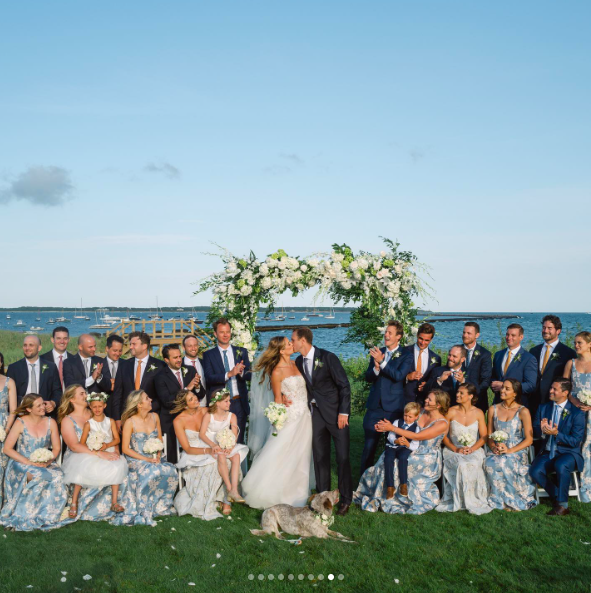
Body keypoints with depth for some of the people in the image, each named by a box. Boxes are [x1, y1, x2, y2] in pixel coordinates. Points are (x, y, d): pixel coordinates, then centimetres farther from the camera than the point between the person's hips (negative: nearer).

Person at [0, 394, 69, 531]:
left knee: (58, 477, -29)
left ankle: (44, 517, -16)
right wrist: (29, 462, -18)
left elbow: (56, 448, 6)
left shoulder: (50, 423, 4)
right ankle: (23, 517, -20)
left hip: (45, 464, 3)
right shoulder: (21, 423, -5)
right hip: (21, 464, -3)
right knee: (39, 476, -35)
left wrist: (49, 460, -16)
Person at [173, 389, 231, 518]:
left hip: (211, 450, 4)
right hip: (192, 456, -4)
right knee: (212, 465, -35)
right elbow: (187, 449, -11)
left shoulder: (205, 411, 0)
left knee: (226, 462, -30)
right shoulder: (178, 421, -10)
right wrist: (207, 450, -27)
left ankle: (224, 499, -16)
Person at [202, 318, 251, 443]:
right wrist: (229, 374, -24)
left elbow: (249, 376, 2)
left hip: (239, 404, 2)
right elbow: (209, 378, -9)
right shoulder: (208, 355, 3)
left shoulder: (241, 352, 10)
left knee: (239, 441, 8)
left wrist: (241, 372, -21)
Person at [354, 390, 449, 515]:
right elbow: (407, 427, 12)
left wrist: (392, 428, -19)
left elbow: (417, 436, -20)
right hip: (413, 451, 7)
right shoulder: (422, 413, 6)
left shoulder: (442, 424, -16)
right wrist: (387, 428, -6)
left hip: (428, 460, -7)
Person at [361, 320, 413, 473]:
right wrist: (376, 368, -17)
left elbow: (399, 376, -18)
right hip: (374, 406, 3)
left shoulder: (406, 356, -3)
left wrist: (382, 362, -24)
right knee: (369, 446, 5)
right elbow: (368, 378, 3)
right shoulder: (377, 352, 8)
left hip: (394, 408, -3)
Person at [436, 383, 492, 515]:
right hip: (454, 451, 0)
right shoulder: (451, 412, 2)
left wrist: (472, 449, -14)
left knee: (473, 464, -33)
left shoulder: (478, 413, 5)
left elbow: (483, 437, 4)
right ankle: (458, 501, -21)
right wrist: (456, 449, -13)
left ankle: (474, 501, -20)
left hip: (474, 451, 0)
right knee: (461, 465, -33)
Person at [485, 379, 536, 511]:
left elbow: (529, 439, -4)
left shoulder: (523, 411, -1)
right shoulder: (493, 409, 11)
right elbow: (489, 435, 13)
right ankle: (501, 499, -15)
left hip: (517, 452, -3)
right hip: (497, 452, 3)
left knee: (504, 463, -35)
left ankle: (515, 501, -17)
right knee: (490, 463, -31)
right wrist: (493, 447, -9)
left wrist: (510, 450, -16)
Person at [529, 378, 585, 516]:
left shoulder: (576, 413, -6)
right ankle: (557, 497, -2)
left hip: (568, 453, -4)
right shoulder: (543, 408, 10)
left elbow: (576, 441, -11)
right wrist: (542, 431, -15)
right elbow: (535, 431, 9)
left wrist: (556, 433, -25)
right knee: (535, 471, -25)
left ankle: (562, 504, -18)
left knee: (561, 466, -37)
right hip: (548, 453, 4)